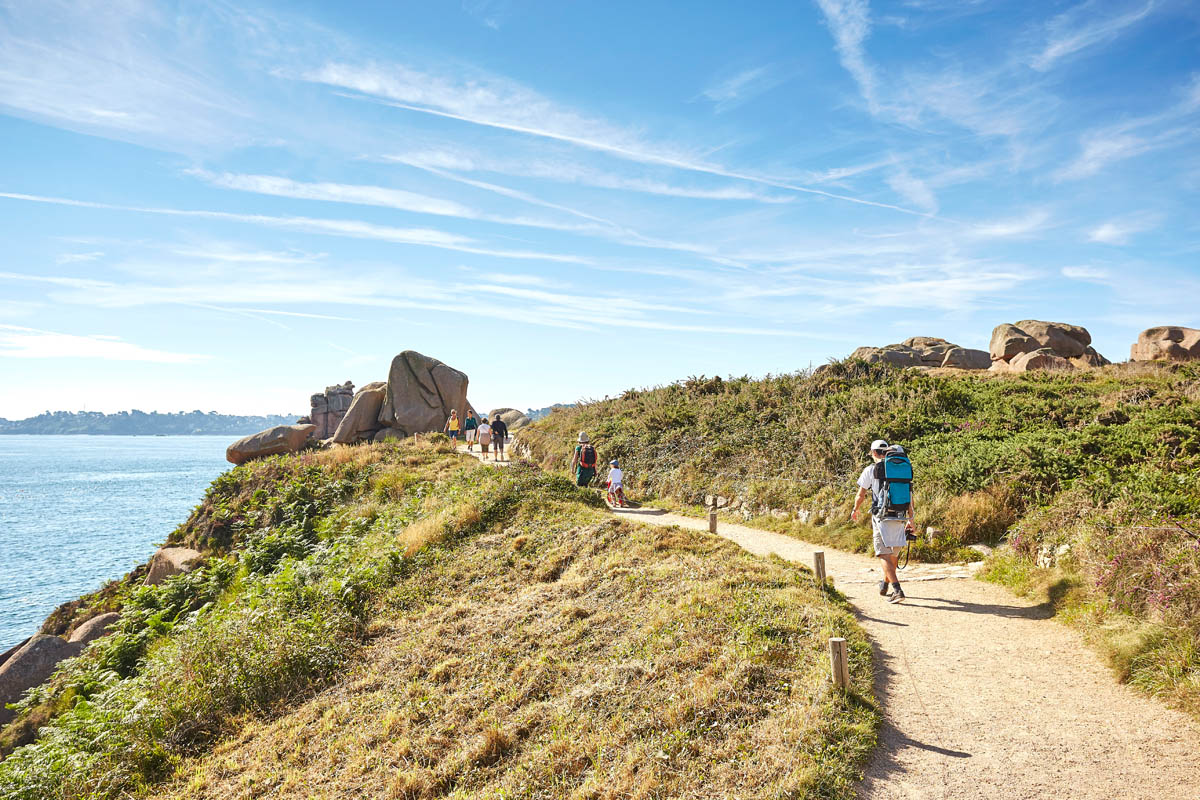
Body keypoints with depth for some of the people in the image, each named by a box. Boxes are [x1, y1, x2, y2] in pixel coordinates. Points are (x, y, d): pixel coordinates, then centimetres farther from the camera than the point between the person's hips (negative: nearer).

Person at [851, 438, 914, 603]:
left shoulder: (871, 470, -2)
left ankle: (897, 590, -18)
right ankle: (884, 585, 34)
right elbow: (909, 496, 8)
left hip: (881, 517, -5)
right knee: (894, 554, 19)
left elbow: (861, 495, 4)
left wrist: (855, 510, 22)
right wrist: (910, 518, 13)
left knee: (885, 555, -6)